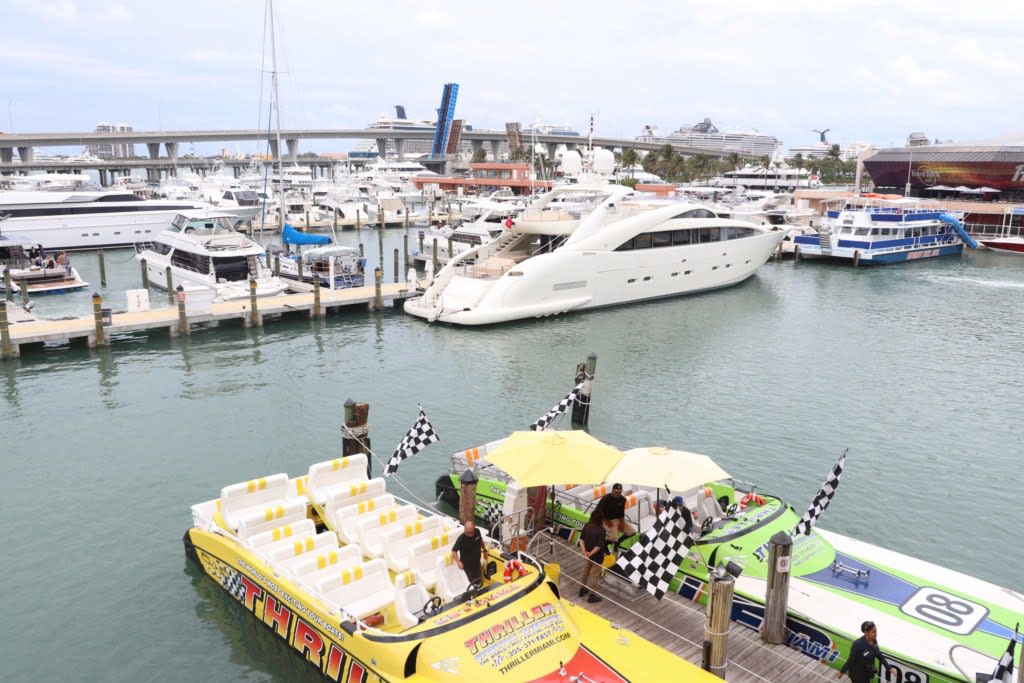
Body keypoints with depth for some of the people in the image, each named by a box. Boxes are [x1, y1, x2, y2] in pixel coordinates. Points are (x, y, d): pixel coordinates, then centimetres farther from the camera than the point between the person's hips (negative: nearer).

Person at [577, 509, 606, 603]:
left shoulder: (587, 525, -9)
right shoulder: (601, 530, -28)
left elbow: (581, 539, -7)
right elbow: (599, 546, -28)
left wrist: (584, 551, -13)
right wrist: (591, 553, -20)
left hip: (587, 555, 6)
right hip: (597, 557, -6)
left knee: (585, 572, 26)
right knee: (594, 576, 11)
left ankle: (582, 589, 43)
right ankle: (592, 596, 23)